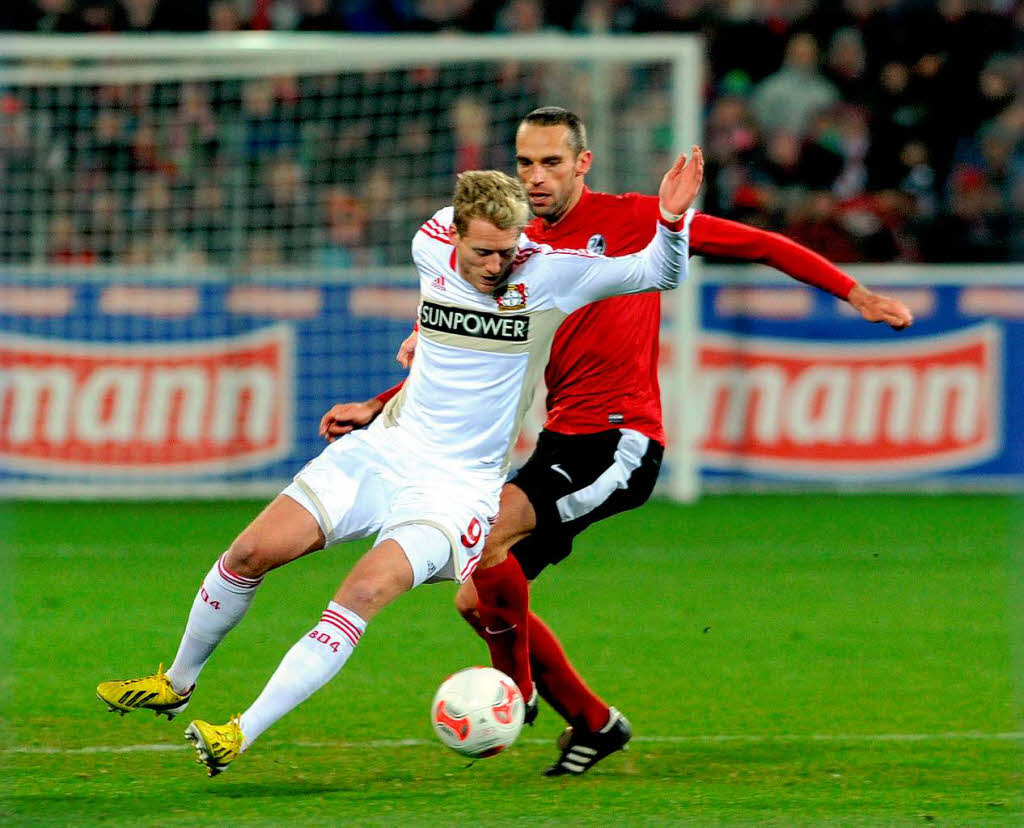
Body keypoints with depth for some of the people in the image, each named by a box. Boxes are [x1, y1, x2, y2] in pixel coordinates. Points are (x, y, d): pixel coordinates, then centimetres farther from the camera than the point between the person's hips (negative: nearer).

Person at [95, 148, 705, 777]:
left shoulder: (549, 271, -13)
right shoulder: (430, 247, -2)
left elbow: (661, 274, -16)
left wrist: (672, 218, -33)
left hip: (461, 483, -5)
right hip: (384, 448, 5)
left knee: (366, 592, -26)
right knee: (252, 552, -5)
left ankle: (241, 737, -24)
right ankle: (177, 685, 20)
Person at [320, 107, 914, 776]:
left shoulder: (632, 219, -4)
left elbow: (759, 244, 0)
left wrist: (854, 293, -4)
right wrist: (377, 408, 2)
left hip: (621, 440, -7)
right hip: (563, 441, 7)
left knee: (482, 532, -25)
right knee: (475, 600, 1)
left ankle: (517, 691, -6)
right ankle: (593, 722, 16)